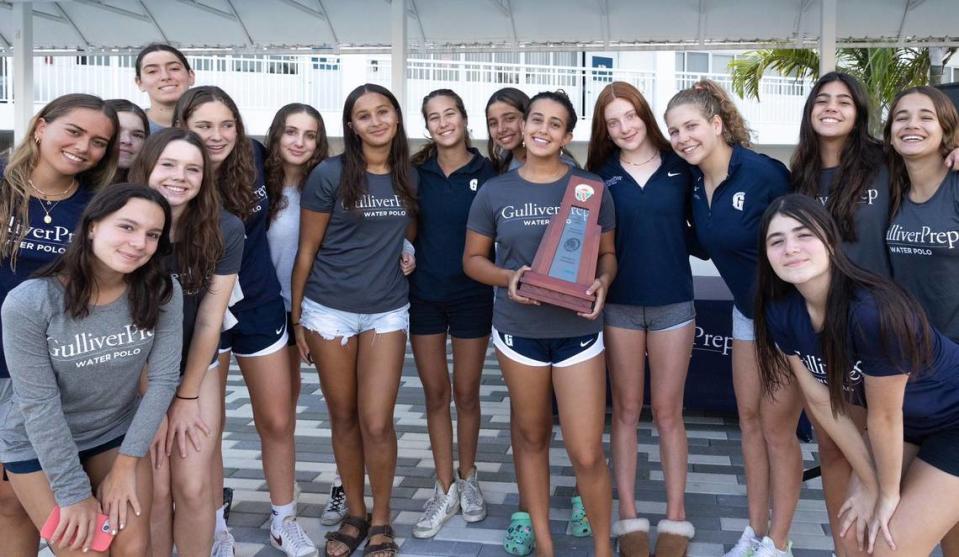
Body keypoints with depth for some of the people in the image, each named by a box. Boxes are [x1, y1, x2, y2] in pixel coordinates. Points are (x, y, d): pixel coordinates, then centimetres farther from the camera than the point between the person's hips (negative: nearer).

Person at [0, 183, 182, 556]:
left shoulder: (162, 294, -17)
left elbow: (163, 379, -12)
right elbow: (39, 404, -21)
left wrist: (126, 465, -11)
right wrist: (74, 493, -17)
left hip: (119, 433, 3)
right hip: (38, 445, -2)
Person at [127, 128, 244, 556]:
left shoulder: (224, 230, -16)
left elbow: (209, 319, -10)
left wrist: (186, 397, -4)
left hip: (197, 369, 1)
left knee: (194, 488, 0)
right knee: (154, 492, 0)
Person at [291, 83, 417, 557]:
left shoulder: (411, 178, 4)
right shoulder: (329, 174, -6)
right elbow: (307, 249, -2)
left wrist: (408, 253, 1)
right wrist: (295, 317, -1)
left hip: (387, 312, 2)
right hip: (328, 310, -1)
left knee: (377, 423, -3)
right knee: (343, 418, 9)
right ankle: (354, 514, 28)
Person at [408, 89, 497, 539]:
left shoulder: (486, 173, -4)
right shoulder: (417, 171, 2)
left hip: (472, 295, -2)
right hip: (424, 294, 2)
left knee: (466, 392, 8)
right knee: (435, 393, 8)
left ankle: (467, 478, 29)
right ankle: (445, 490, 20)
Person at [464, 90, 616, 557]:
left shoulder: (591, 188, -2)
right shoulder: (494, 191, 0)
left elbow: (608, 253, 6)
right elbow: (472, 259, 6)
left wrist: (602, 282, -16)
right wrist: (507, 277, -14)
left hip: (578, 331, -1)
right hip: (519, 330, 2)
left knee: (587, 454, -2)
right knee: (530, 436, 15)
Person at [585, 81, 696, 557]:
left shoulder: (680, 167, 1)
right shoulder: (600, 176, 1)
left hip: (673, 303, 0)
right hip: (619, 305, 1)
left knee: (668, 411, 8)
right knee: (626, 410, 9)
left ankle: (675, 517, 20)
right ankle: (629, 516, 19)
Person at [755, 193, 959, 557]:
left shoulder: (872, 311, -36)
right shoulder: (780, 311, -16)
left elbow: (884, 416, -23)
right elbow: (819, 400, -7)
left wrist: (888, 494, -8)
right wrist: (868, 482, -1)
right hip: (907, 422, 6)